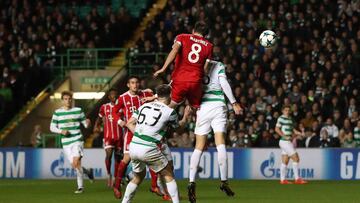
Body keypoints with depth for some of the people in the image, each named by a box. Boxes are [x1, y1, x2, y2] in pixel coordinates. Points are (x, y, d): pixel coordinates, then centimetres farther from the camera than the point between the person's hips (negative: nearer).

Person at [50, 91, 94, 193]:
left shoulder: (78, 111, 3)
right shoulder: (57, 113, 3)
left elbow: (85, 124, 9)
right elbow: (52, 127, 7)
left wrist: (87, 123, -15)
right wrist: (61, 131, -12)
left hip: (77, 140, -3)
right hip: (66, 142, 3)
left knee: (76, 162, -18)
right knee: (74, 165, 4)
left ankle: (80, 187, -6)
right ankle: (88, 171, 35)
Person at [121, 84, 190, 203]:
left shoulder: (144, 106, 13)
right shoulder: (169, 112, 0)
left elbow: (130, 124, 13)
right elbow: (179, 126, 19)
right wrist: (185, 116, 38)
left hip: (133, 146, 5)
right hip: (148, 149, -5)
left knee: (138, 177, 26)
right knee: (169, 176, 10)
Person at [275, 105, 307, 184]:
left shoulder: (290, 119, 18)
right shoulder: (281, 118, -9)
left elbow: (293, 129, 21)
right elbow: (277, 129, -15)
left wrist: (300, 133, 5)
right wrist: (285, 136, -20)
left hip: (288, 142, 9)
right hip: (285, 142, -9)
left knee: (285, 161, 9)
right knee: (296, 159, -9)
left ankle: (282, 179, 11)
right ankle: (297, 179, -7)